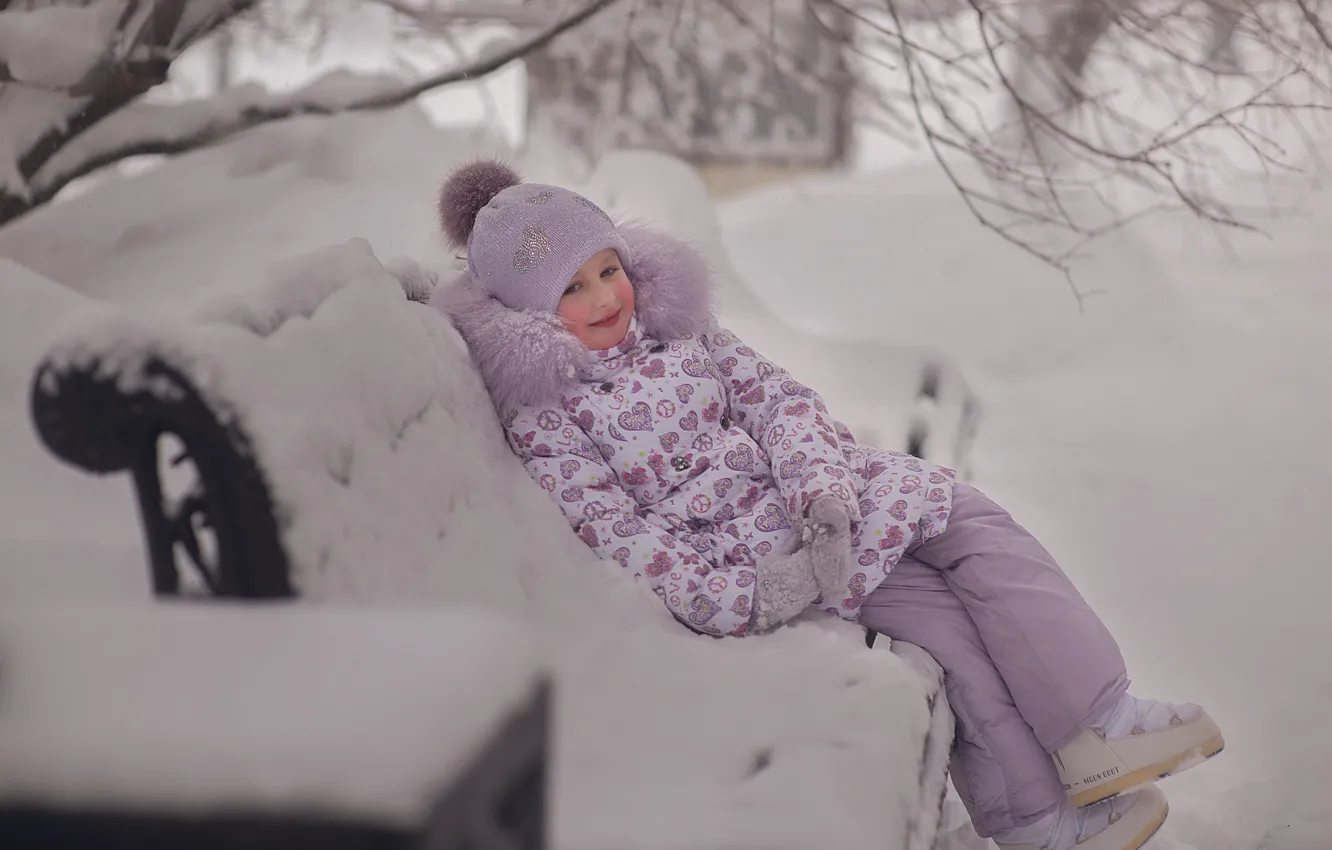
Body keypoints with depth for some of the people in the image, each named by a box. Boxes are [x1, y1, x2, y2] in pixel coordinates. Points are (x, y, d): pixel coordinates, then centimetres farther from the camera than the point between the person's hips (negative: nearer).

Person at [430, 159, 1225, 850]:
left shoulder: (676, 326, 10)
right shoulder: (541, 414, -9)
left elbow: (771, 392, 5)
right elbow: (611, 528, -15)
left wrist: (823, 479, -15)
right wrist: (728, 596, -24)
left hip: (823, 498, 7)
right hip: (740, 553, -7)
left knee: (977, 522, -9)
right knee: (934, 611, -19)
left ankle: (1092, 723, -13)